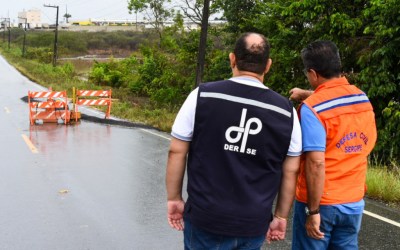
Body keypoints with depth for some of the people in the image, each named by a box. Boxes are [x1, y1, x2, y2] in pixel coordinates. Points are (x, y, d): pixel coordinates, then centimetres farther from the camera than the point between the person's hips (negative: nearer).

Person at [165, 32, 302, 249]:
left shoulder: (202, 96, -8)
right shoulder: (286, 111, -3)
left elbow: (176, 151, -3)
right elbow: (290, 171, 3)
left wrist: (174, 198, 8)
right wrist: (281, 216, 14)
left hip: (205, 219, -1)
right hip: (254, 225, 2)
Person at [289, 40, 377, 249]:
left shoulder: (312, 108, -18)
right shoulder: (362, 98, 2)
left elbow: (316, 163, -24)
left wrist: (313, 210, -18)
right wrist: (307, 95, 39)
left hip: (320, 203, -6)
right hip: (354, 203, 6)